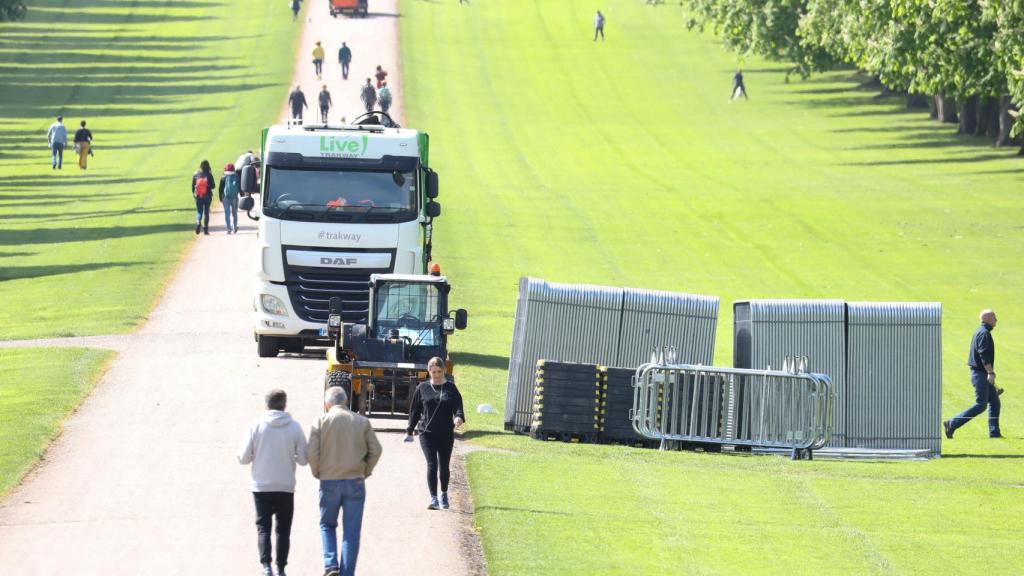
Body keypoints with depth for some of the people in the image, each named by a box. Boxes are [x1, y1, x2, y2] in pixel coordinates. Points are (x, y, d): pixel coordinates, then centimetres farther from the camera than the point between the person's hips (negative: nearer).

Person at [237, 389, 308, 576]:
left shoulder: (256, 425, -8)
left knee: (263, 527, 5)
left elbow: (244, 458, -6)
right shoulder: (294, 427, -6)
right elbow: (303, 459, -3)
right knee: (283, 529, 11)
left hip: (261, 487, 0)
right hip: (286, 487, 0)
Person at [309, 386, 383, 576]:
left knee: (327, 525, 17)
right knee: (351, 532, 7)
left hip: (329, 482, -1)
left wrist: (317, 473, 7)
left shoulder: (321, 422, -4)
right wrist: (366, 471, 11)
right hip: (355, 482, 1)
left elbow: (312, 453, -9)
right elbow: (376, 450, -2)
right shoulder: (362, 422, 2)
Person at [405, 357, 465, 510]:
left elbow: (458, 405, -4)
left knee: (444, 466, 13)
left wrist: (459, 417, -27)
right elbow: (415, 410, 11)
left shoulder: (450, 388, 4)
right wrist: (410, 430, 10)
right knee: (432, 464, -13)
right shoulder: (422, 388, 6)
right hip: (427, 433, -1)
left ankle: (444, 494, 34)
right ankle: (433, 498, -17)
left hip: (446, 434, 1)